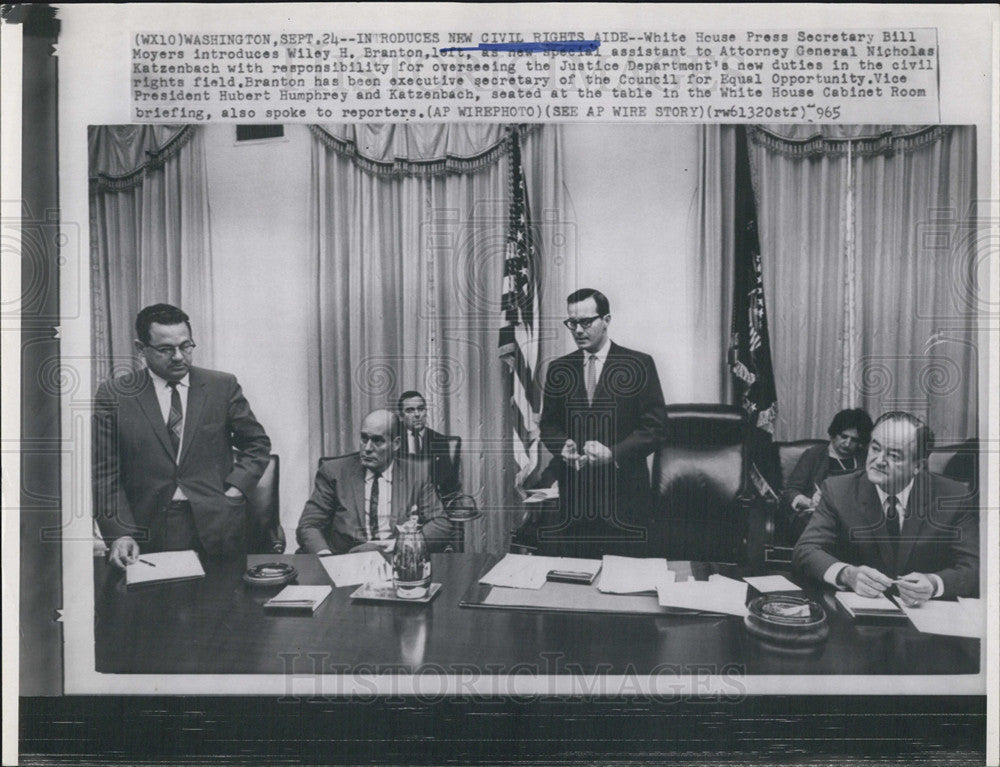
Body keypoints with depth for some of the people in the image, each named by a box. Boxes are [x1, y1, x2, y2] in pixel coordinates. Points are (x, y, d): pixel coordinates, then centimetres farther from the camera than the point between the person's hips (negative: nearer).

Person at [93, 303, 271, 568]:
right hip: (149, 533, 0)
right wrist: (120, 533, -9)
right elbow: (105, 474, 0)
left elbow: (257, 445, 12)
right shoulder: (113, 395, 1)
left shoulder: (222, 386, 4)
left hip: (217, 528, 1)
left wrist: (235, 489, -2)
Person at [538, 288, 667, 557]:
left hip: (624, 492, -2)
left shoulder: (639, 364, 0)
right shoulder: (558, 369, 10)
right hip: (574, 491, 3)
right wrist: (563, 445, -7)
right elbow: (548, 424, 15)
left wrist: (613, 453, -16)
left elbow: (654, 426, -3)